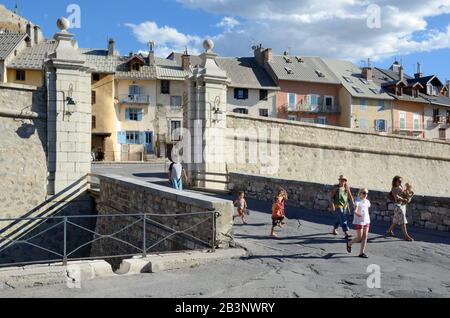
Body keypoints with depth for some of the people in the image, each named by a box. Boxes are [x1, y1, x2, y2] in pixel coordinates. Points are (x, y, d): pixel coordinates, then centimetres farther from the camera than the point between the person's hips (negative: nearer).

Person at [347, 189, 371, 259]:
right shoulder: (357, 201, -14)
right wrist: (358, 214, -48)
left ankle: (362, 253, 10)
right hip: (359, 222, -6)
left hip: (366, 221, 6)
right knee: (359, 238, -3)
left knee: (365, 237, 3)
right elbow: (355, 211, -27)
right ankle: (349, 243, 24)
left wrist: (368, 220, 17)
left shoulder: (367, 202, 7)